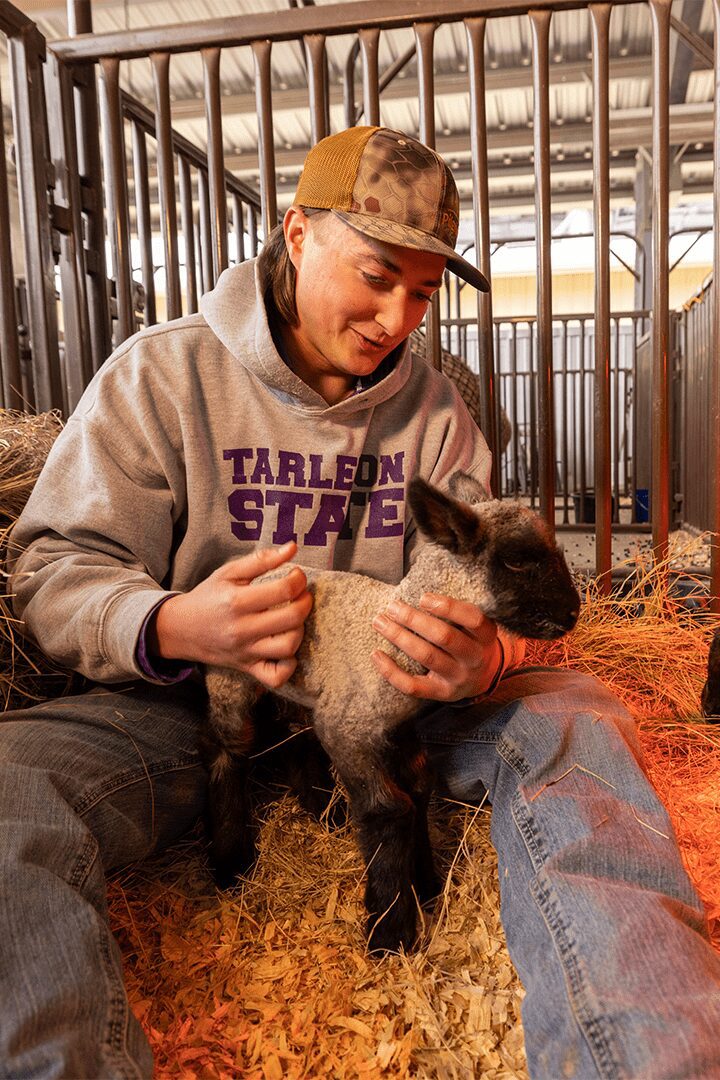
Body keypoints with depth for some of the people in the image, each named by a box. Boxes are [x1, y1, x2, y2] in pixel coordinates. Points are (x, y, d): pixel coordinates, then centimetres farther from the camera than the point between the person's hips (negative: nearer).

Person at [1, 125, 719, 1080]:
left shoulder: (435, 409, 6)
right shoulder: (161, 374, -4)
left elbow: (483, 590, 2)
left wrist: (481, 660, -24)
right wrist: (172, 628, -29)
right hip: (192, 704, -2)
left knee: (572, 718, -20)